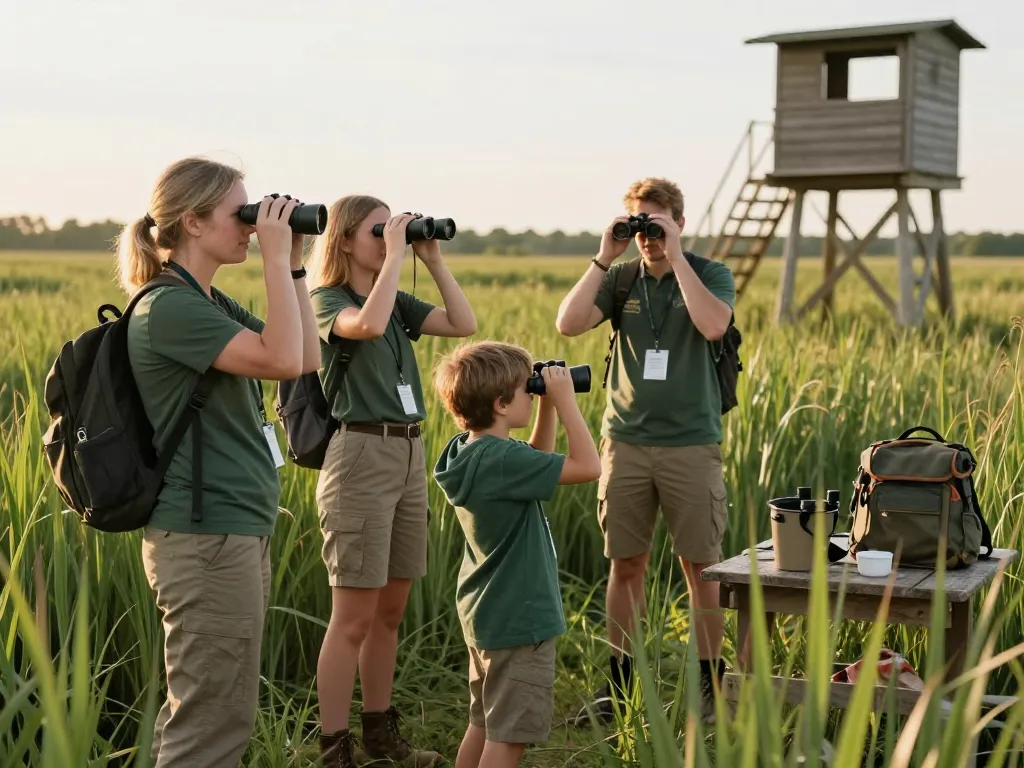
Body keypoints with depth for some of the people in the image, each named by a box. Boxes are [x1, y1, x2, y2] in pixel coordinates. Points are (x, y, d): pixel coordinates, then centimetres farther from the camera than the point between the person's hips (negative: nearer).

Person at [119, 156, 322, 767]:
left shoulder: (212, 303, 14)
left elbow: (308, 358, 14)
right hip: (206, 538, -10)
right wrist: (276, 258, -18)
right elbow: (281, 360, -26)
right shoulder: (168, 308, -16)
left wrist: (294, 265, 8)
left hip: (238, 530, 10)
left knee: (213, 712, 16)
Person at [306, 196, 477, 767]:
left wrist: (434, 261, 5)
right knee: (354, 618, -5)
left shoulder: (398, 303, 15)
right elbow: (367, 326, -28)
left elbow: (465, 325, 7)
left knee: (391, 611, 13)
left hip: (410, 454, 7)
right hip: (360, 457, -7)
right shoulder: (327, 300, -6)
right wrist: (395, 255, -18)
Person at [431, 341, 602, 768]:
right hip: (518, 619, -10)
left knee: (483, 724, 20)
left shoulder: (465, 452, 5)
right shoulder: (501, 460, -24)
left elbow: (538, 463, 21)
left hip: (483, 615, 10)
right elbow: (588, 466, -26)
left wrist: (549, 404, 9)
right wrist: (564, 399, -17)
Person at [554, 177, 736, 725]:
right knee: (626, 564, 8)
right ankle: (618, 683, 18)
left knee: (700, 567, 4)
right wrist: (604, 258, -8)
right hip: (626, 442, 3)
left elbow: (713, 325, -19)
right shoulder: (621, 280, 8)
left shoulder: (711, 275, 1)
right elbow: (568, 324, -6)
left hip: (692, 444, -2)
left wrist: (675, 257, -14)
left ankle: (709, 682, 16)